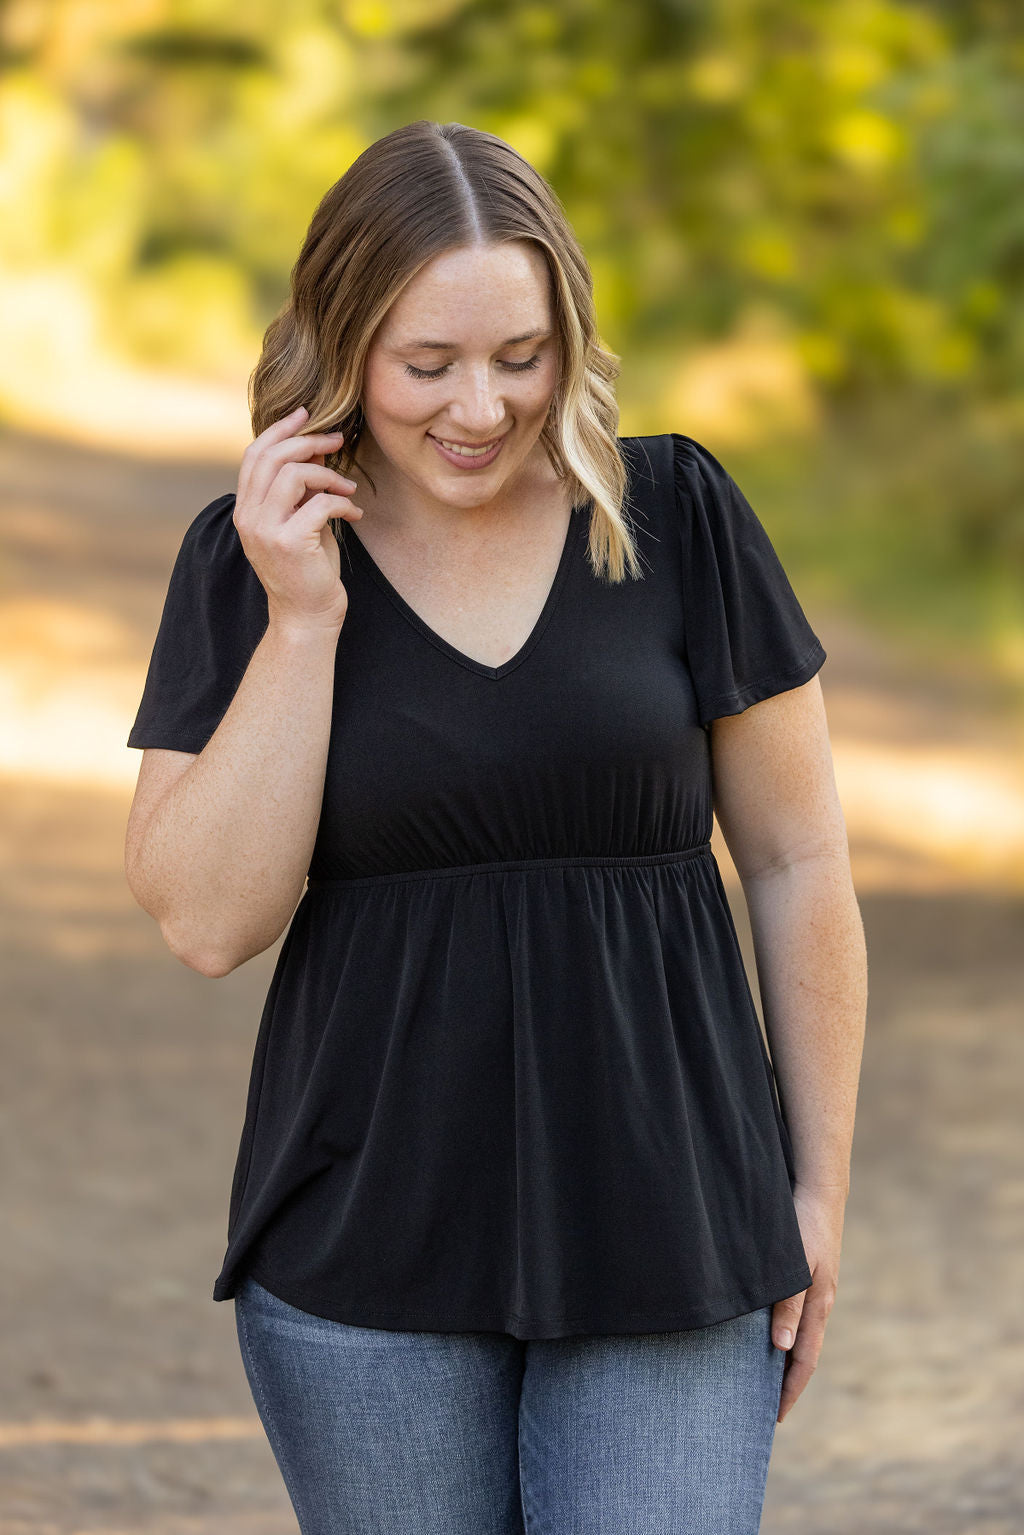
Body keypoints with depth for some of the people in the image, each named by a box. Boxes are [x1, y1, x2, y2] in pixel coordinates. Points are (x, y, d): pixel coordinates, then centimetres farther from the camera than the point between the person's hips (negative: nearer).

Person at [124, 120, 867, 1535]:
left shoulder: (678, 519, -3)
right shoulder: (250, 561, 0)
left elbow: (799, 864, 3)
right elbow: (209, 921, -7)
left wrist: (819, 1190, 4)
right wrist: (301, 619, -14)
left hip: (664, 1245, -1)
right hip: (362, 1251, 1)